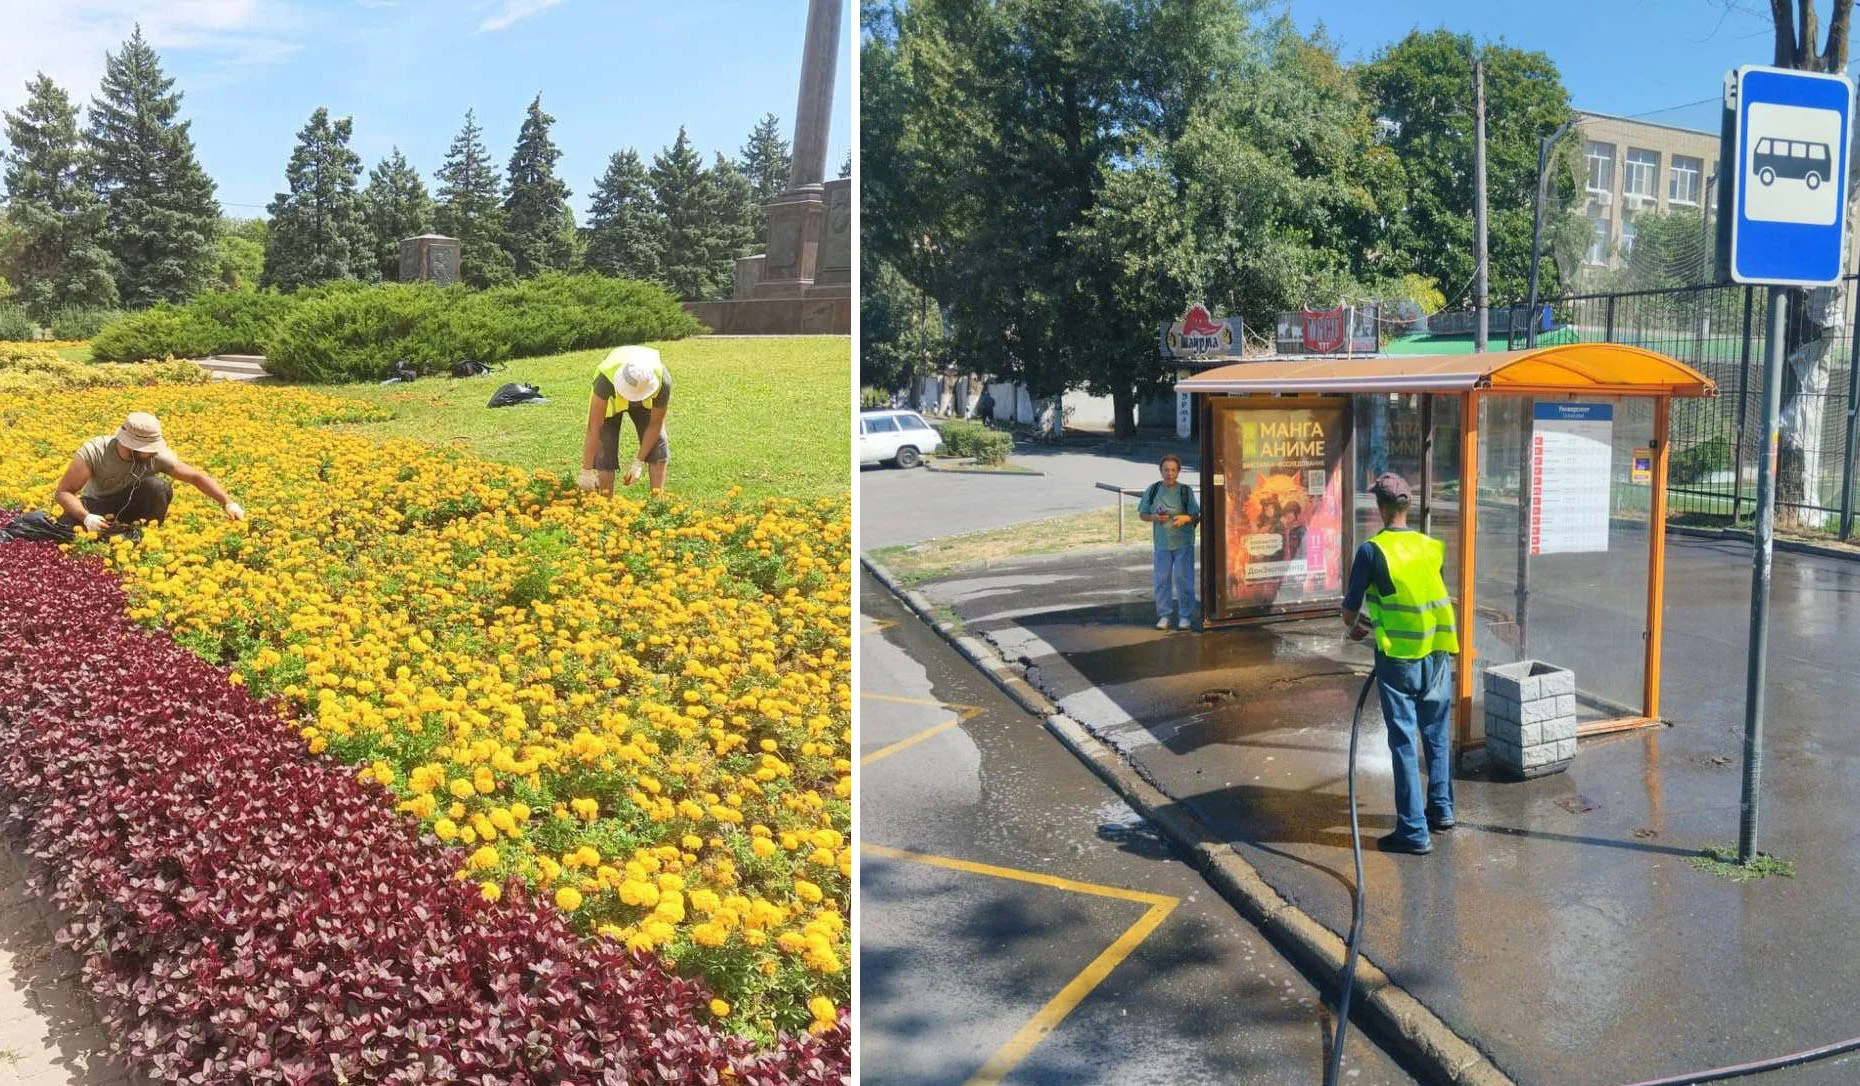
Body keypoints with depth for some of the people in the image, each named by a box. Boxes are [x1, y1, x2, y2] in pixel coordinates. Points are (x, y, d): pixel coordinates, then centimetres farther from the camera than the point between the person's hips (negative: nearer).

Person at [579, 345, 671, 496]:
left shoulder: (663, 381, -40)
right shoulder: (606, 377, -44)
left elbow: (655, 424, -25)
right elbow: (594, 428, -41)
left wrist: (638, 464, -22)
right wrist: (586, 472, -39)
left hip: (646, 400, 1)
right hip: (611, 399, -1)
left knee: (658, 445, -12)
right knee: (605, 449, -14)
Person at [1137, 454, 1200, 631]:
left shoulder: (1186, 491, -2)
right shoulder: (1153, 490, 4)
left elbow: (1196, 516, 0)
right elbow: (1142, 514, 10)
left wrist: (1185, 518, -21)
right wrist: (1155, 517, -10)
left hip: (1183, 543, -2)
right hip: (1161, 543, 2)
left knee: (1183, 578, 0)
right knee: (1162, 579, 5)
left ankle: (1186, 616, 10)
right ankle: (1164, 615, 15)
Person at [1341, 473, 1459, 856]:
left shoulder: (1372, 551, -11)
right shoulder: (1432, 548, 4)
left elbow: (1350, 609, -5)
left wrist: (1355, 627, 18)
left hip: (1398, 657, -5)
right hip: (1437, 652, 5)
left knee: (1404, 741, 0)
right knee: (1436, 735, 20)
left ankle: (1414, 831, 3)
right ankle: (1441, 809, 33)